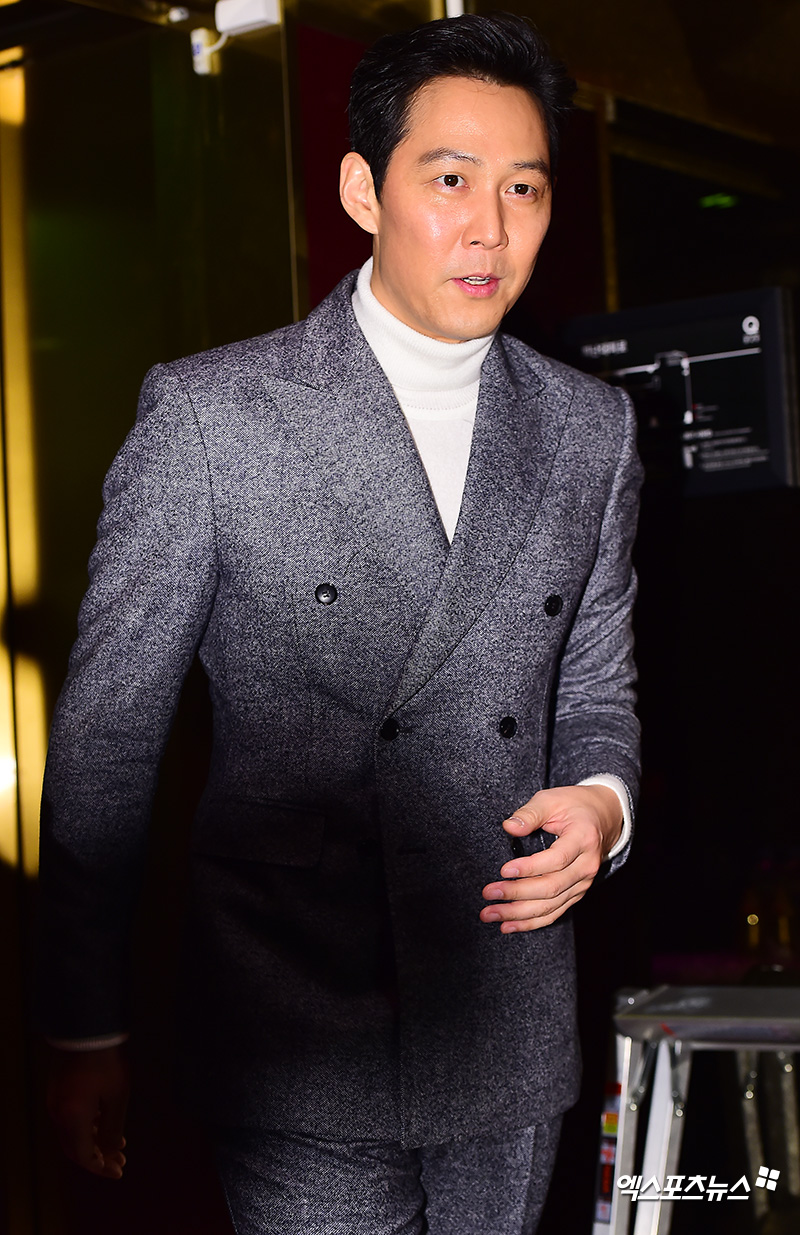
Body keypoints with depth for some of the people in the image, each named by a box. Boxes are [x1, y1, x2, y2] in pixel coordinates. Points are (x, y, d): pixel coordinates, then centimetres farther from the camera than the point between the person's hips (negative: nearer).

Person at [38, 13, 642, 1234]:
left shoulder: (592, 428, 6)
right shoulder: (209, 412, -7)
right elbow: (106, 732, -4)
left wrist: (600, 802, -8)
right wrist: (86, 1032, -2)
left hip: (513, 1043, 4)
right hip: (302, 1049, -4)